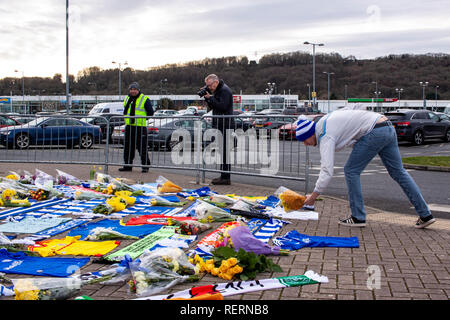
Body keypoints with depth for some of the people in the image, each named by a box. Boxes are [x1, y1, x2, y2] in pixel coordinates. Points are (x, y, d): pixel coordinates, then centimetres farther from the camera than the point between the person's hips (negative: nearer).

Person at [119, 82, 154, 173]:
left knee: (142, 147, -5)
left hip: (140, 127, -6)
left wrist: (141, 118, -3)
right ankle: (127, 165, 18)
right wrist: (127, 118, 13)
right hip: (129, 126, 6)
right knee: (128, 147, 9)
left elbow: (150, 112, -3)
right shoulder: (127, 99, 15)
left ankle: (145, 166, 1)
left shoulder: (144, 99, -4)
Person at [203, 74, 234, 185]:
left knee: (224, 151, -10)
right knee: (223, 151, 11)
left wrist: (210, 98, -16)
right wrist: (207, 97, 6)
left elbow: (222, 106, -21)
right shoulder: (218, 90, 20)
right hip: (220, 125, 10)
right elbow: (213, 106, 20)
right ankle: (224, 176, 16)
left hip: (225, 125, -10)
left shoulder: (225, 90, -11)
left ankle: (225, 178, -9)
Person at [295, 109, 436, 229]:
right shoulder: (324, 121, 14)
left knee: (351, 171, 0)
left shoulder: (325, 136, -12)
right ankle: (425, 215, 15)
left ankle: (358, 217, 5)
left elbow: (327, 171, -17)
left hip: (374, 132, -10)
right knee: (398, 172, 13)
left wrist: (313, 196, -11)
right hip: (388, 127, 10)